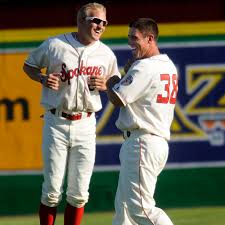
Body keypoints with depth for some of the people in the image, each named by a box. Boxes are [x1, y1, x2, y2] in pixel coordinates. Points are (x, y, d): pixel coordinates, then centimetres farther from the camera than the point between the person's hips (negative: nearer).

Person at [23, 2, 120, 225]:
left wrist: (104, 85, -6)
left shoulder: (106, 54, 4)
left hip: (86, 125, 3)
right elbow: (28, 65, 9)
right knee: (52, 190, -2)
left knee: (78, 193, 4)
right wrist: (43, 79, -11)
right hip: (56, 123, -3)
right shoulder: (54, 45, -5)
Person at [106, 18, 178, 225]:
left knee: (140, 207, -14)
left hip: (142, 143, -11)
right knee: (124, 204, 16)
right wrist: (130, 72, 9)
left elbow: (117, 99, -15)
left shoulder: (144, 68, -15)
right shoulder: (169, 66, 16)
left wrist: (112, 82, 5)